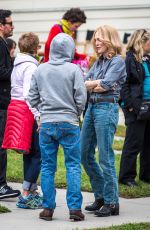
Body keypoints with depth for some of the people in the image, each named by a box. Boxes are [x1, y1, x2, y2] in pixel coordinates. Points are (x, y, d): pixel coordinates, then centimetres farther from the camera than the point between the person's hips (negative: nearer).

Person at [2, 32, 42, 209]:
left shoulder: (17, 65, 16)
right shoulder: (30, 66, -12)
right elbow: (28, 93, -19)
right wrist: (37, 116, -20)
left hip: (15, 107, 10)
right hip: (27, 111, -10)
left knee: (29, 153, 15)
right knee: (38, 153, -7)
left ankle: (32, 191, 22)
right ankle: (25, 196, -10)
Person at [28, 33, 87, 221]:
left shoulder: (40, 70, 2)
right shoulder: (73, 69, -8)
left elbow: (32, 98, 6)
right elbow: (81, 97, -8)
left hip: (46, 123, 3)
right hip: (69, 123, -3)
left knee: (47, 167, 8)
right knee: (73, 166, 3)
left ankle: (48, 208, 9)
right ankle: (74, 207, -1)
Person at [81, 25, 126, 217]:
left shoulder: (117, 61, -5)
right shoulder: (98, 62, 18)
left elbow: (106, 84, -16)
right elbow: (85, 82, 9)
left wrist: (89, 84, -3)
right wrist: (98, 85, -9)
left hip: (106, 108, -9)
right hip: (92, 107, 9)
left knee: (105, 157, -7)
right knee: (85, 154, 10)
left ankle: (111, 203, -1)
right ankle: (101, 196, 21)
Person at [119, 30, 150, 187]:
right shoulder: (129, 59, -8)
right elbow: (124, 85, -12)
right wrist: (131, 106, -17)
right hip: (136, 108, -7)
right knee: (133, 143, -3)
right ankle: (126, 177, 5)